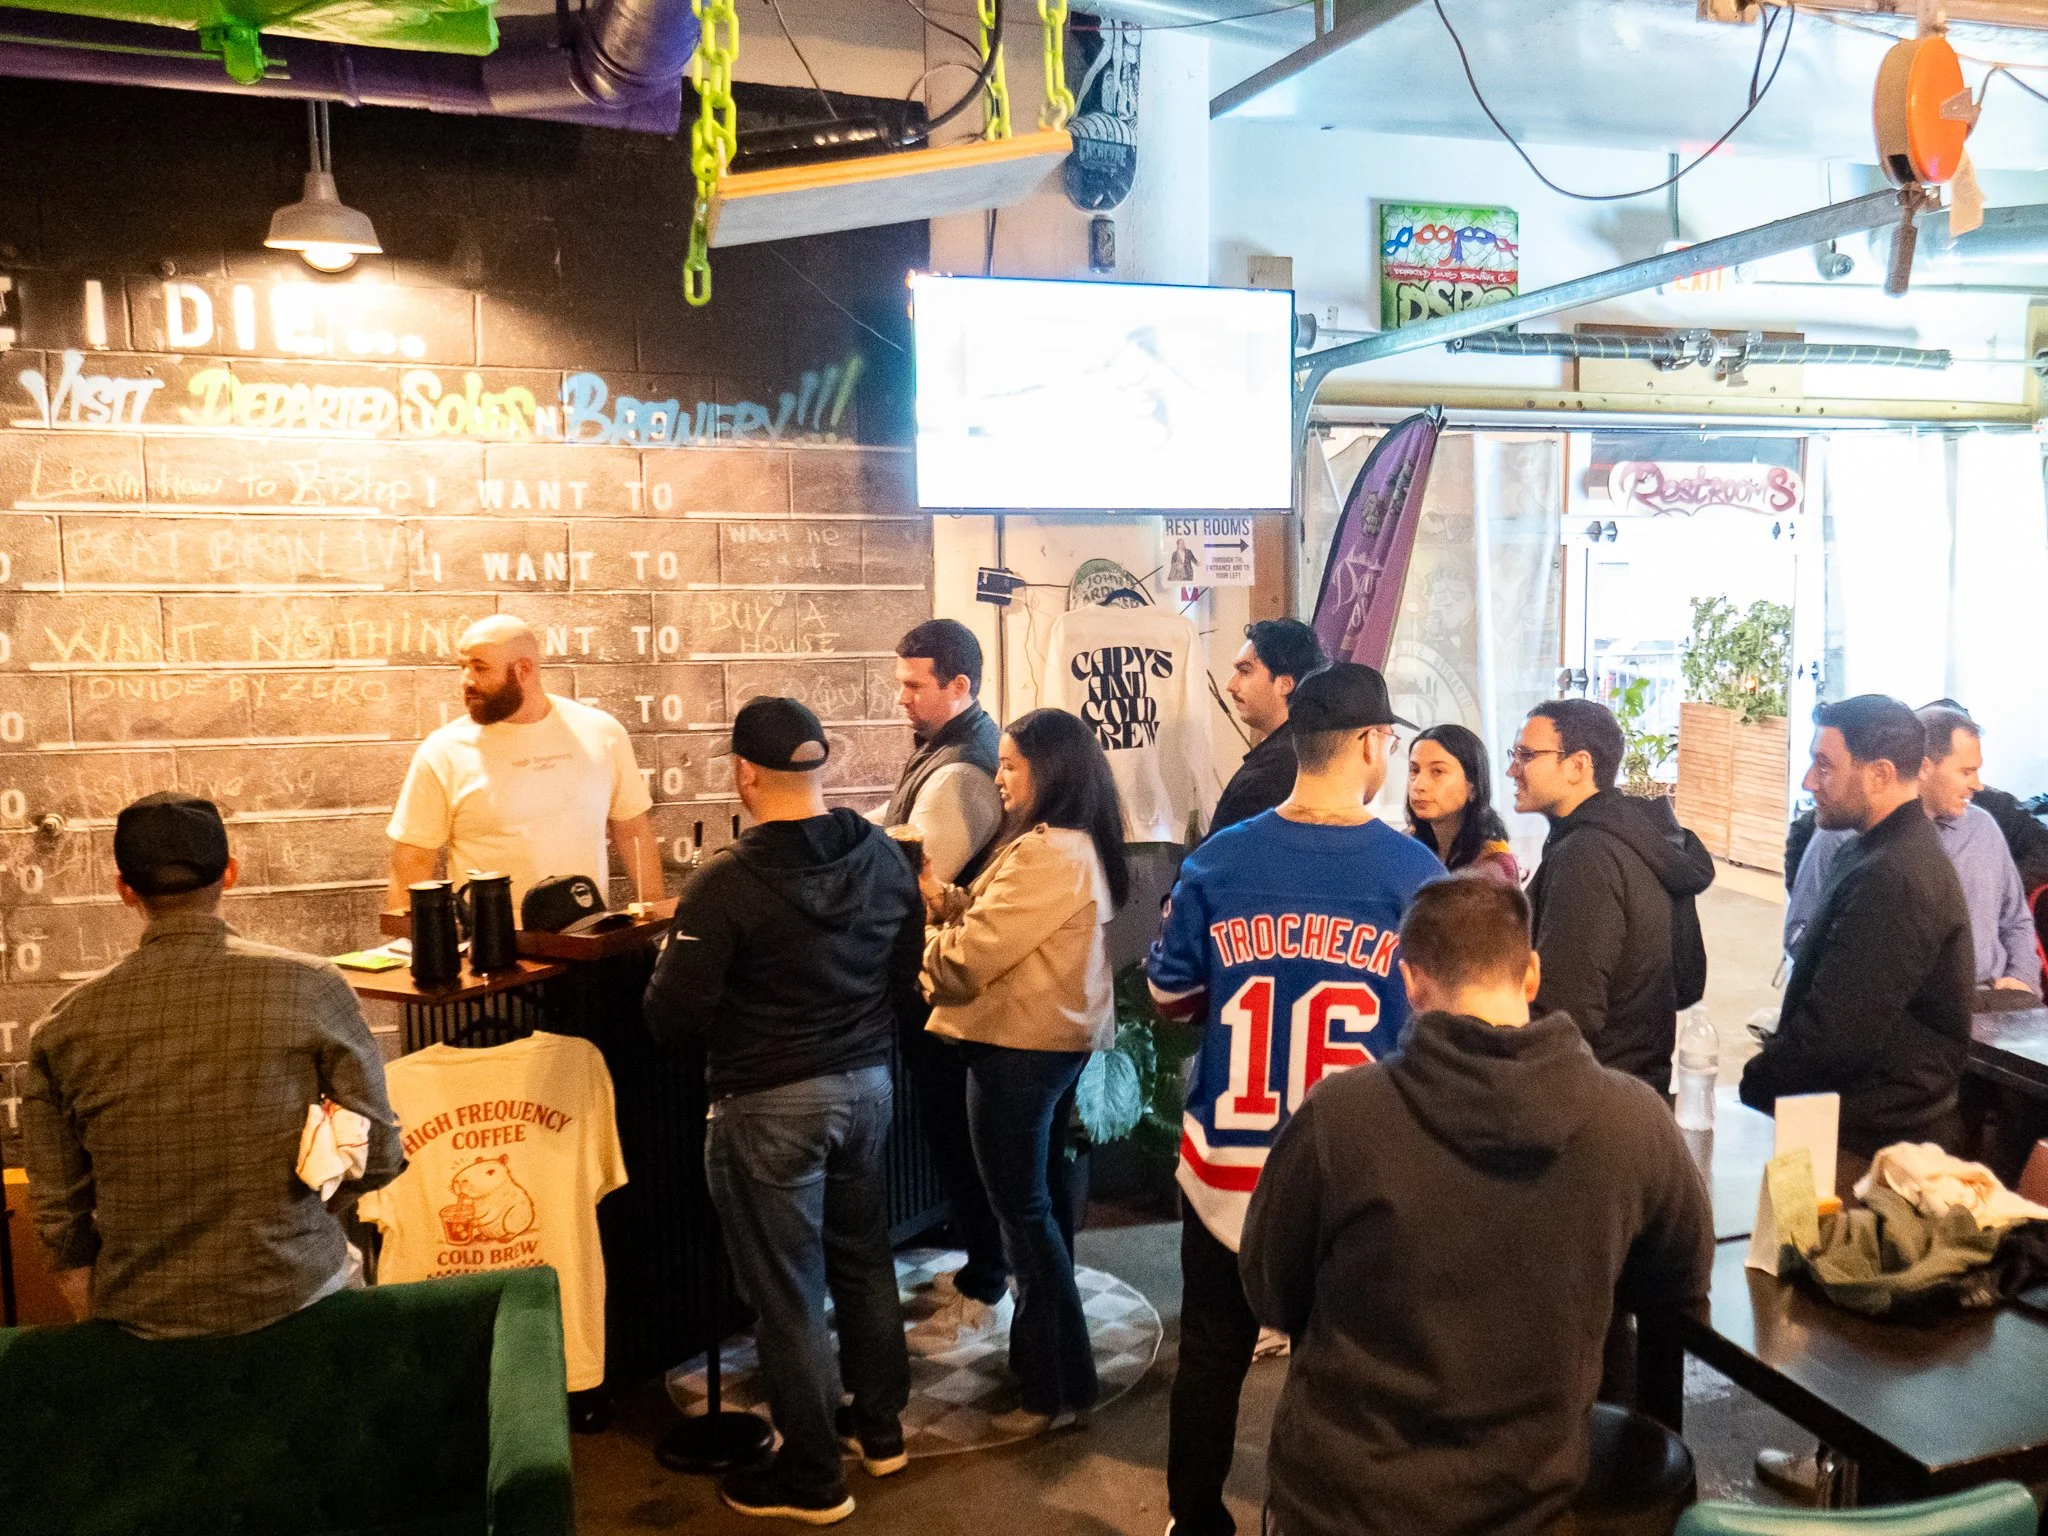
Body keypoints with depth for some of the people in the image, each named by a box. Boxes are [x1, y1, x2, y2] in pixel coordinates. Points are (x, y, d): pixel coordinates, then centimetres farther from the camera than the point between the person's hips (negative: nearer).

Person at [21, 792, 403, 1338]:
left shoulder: (64, 1027, -7)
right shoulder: (311, 986, -13)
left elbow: (60, 1211, -1)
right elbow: (379, 1154, -8)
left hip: (136, 1313, 2)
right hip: (292, 1293, -2)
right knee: (344, 1258, 31)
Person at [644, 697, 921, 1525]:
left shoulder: (727, 881, -21)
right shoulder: (885, 856, -2)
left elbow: (670, 1015, -17)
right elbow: (908, 980, 7)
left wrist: (679, 942, 2)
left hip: (771, 1105, -6)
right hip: (868, 1083, 6)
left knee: (786, 1287, 9)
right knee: (863, 1259, 22)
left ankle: (811, 1475, 23)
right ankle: (882, 1427, 38)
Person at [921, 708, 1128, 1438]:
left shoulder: (1047, 855, -24)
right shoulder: (1077, 844, 9)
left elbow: (969, 957, -21)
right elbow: (1000, 920, 9)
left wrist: (910, 944, -3)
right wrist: (942, 898, -5)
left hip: (1019, 1047, -11)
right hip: (1055, 1037, 11)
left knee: (1023, 1210, -1)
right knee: (1043, 1194, 22)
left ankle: (1056, 1386, 7)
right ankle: (1049, 1350, 37)